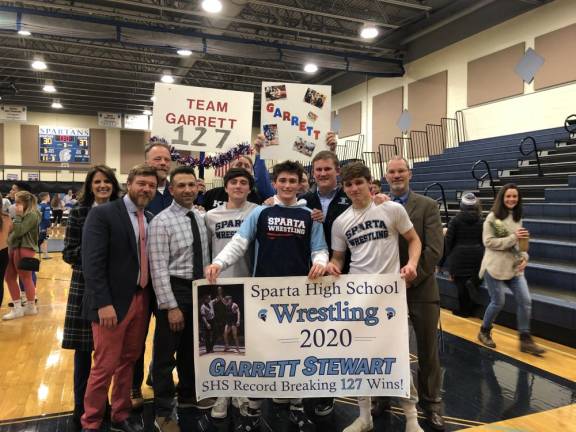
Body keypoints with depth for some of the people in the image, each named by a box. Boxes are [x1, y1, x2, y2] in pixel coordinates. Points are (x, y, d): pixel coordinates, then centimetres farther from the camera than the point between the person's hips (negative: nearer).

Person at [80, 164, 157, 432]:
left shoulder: (151, 219, 9)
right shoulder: (102, 214, -9)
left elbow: (151, 259, 10)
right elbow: (92, 262, -16)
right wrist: (103, 303, -20)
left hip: (142, 299, 6)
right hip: (113, 302, -6)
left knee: (128, 362, 16)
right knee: (105, 366, 2)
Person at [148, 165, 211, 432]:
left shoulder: (200, 218, 7)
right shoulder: (162, 222, -15)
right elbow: (158, 269, -19)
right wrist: (171, 306, -21)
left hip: (200, 289, 7)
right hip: (175, 289, -7)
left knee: (192, 347, 22)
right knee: (166, 352, 6)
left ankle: (188, 394, 43)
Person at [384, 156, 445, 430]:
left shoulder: (427, 206, -2)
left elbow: (434, 250, -10)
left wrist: (409, 279, -15)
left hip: (421, 289, -1)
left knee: (427, 350, 10)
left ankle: (431, 404, 28)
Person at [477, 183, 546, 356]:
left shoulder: (517, 217, 10)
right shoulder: (493, 217, -10)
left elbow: (520, 242, 16)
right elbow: (488, 241, -17)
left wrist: (524, 257, -2)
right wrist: (512, 238, -20)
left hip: (515, 267, 6)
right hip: (495, 267, -6)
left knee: (525, 301, 1)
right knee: (498, 302, 1)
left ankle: (525, 340, 14)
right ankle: (484, 332, 25)